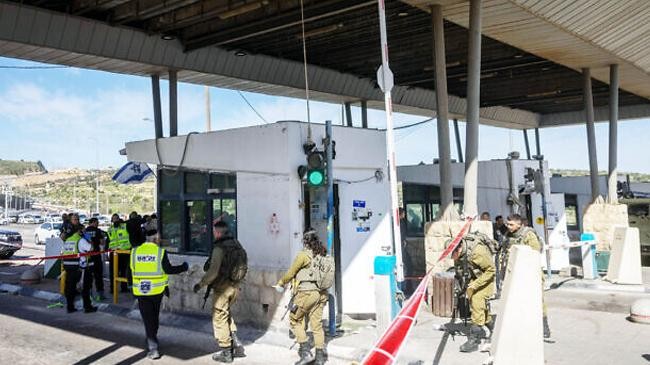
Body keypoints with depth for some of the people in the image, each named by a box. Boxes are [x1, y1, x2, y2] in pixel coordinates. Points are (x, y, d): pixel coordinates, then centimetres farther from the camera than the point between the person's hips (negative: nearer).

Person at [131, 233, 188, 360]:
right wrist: (183, 267, 6)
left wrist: (133, 287, 14)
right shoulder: (160, 252, -10)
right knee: (154, 317, 20)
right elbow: (168, 270, -9)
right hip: (156, 290, 0)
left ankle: (153, 348, -3)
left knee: (148, 319, 4)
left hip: (140, 291, 0)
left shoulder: (134, 251, -2)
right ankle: (152, 341, 35)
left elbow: (132, 270, 3)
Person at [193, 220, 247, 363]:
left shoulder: (220, 248, -17)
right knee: (227, 314, 24)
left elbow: (213, 271, -21)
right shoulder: (237, 245, 6)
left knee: (219, 318, 6)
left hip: (223, 287, -7)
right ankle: (236, 344, 16)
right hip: (235, 286, 7)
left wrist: (200, 284, -10)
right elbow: (242, 266, 10)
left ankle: (225, 353, 12)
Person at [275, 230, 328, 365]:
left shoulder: (303, 255, -9)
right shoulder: (323, 255, 8)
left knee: (295, 320, 10)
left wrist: (281, 283, 18)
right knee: (317, 324, 11)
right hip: (321, 293, 6)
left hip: (306, 292, -6)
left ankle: (305, 352, 4)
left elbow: (291, 273, -1)